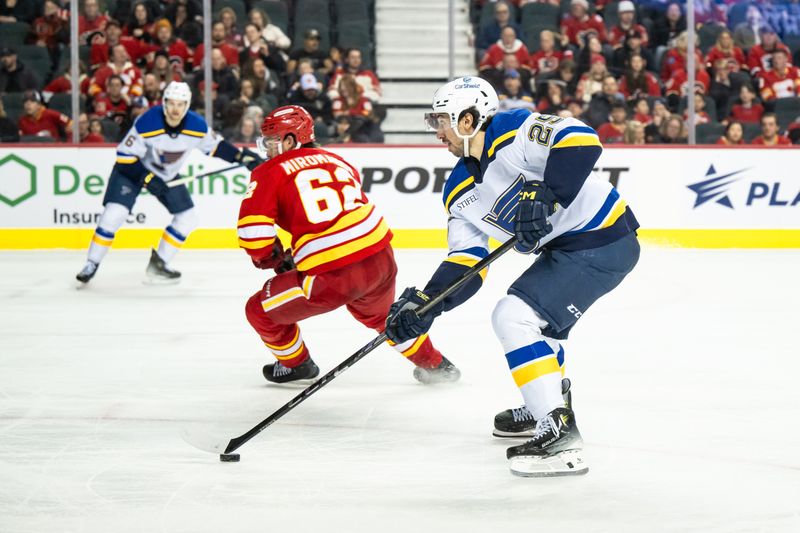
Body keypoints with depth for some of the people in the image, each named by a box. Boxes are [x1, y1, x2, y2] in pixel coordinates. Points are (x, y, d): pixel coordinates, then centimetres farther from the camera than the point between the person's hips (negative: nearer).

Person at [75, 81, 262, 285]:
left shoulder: (197, 127, -19)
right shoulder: (147, 123, -32)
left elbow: (215, 146, 0)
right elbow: (124, 156, -25)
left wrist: (243, 156, -9)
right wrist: (146, 178, -32)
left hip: (167, 175, 5)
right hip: (132, 169, -5)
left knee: (187, 219, -1)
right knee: (115, 213, -20)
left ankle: (158, 264, 12)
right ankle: (92, 264, -6)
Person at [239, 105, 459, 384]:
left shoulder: (270, 172, 3)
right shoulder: (335, 160, 21)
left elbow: (253, 230, -7)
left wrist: (271, 259, 15)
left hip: (332, 277, -7)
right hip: (380, 256, 7)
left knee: (261, 310, 16)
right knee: (380, 314, 38)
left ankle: (296, 364, 37)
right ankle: (435, 365, 47)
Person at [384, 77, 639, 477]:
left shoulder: (515, 133, -16)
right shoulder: (461, 193, 9)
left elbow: (581, 142, -30)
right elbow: (465, 263, 4)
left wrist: (545, 196, -35)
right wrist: (424, 305, -9)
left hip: (604, 244, -10)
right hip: (563, 247, 10)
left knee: (514, 317, -17)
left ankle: (560, 438, -18)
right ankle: (549, 406, 47)